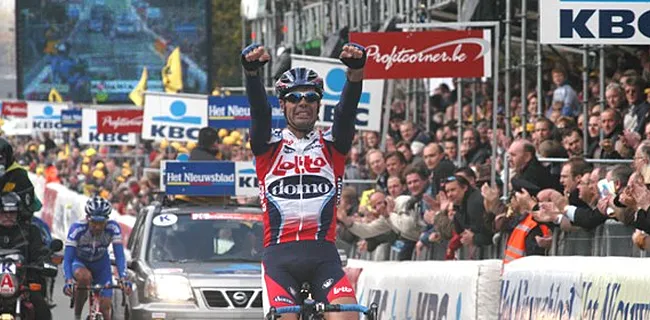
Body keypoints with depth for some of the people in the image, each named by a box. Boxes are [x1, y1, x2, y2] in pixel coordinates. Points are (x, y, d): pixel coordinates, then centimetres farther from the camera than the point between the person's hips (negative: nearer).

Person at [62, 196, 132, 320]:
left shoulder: (113, 228, -27)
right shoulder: (77, 229, -32)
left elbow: (119, 256, -28)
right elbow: (67, 259, -34)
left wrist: (123, 278, -45)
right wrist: (68, 281, -51)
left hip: (101, 265, 2)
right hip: (79, 263, -2)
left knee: (104, 307, -9)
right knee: (84, 277, -38)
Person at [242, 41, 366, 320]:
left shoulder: (332, 145, 12)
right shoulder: (269, 146, 10)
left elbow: (346, 110, -6)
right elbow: (259, 111, -9)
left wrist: (356, 71, -27)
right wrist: (252, 70, -30)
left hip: (323, 255, 1)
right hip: (279, 255, -1)